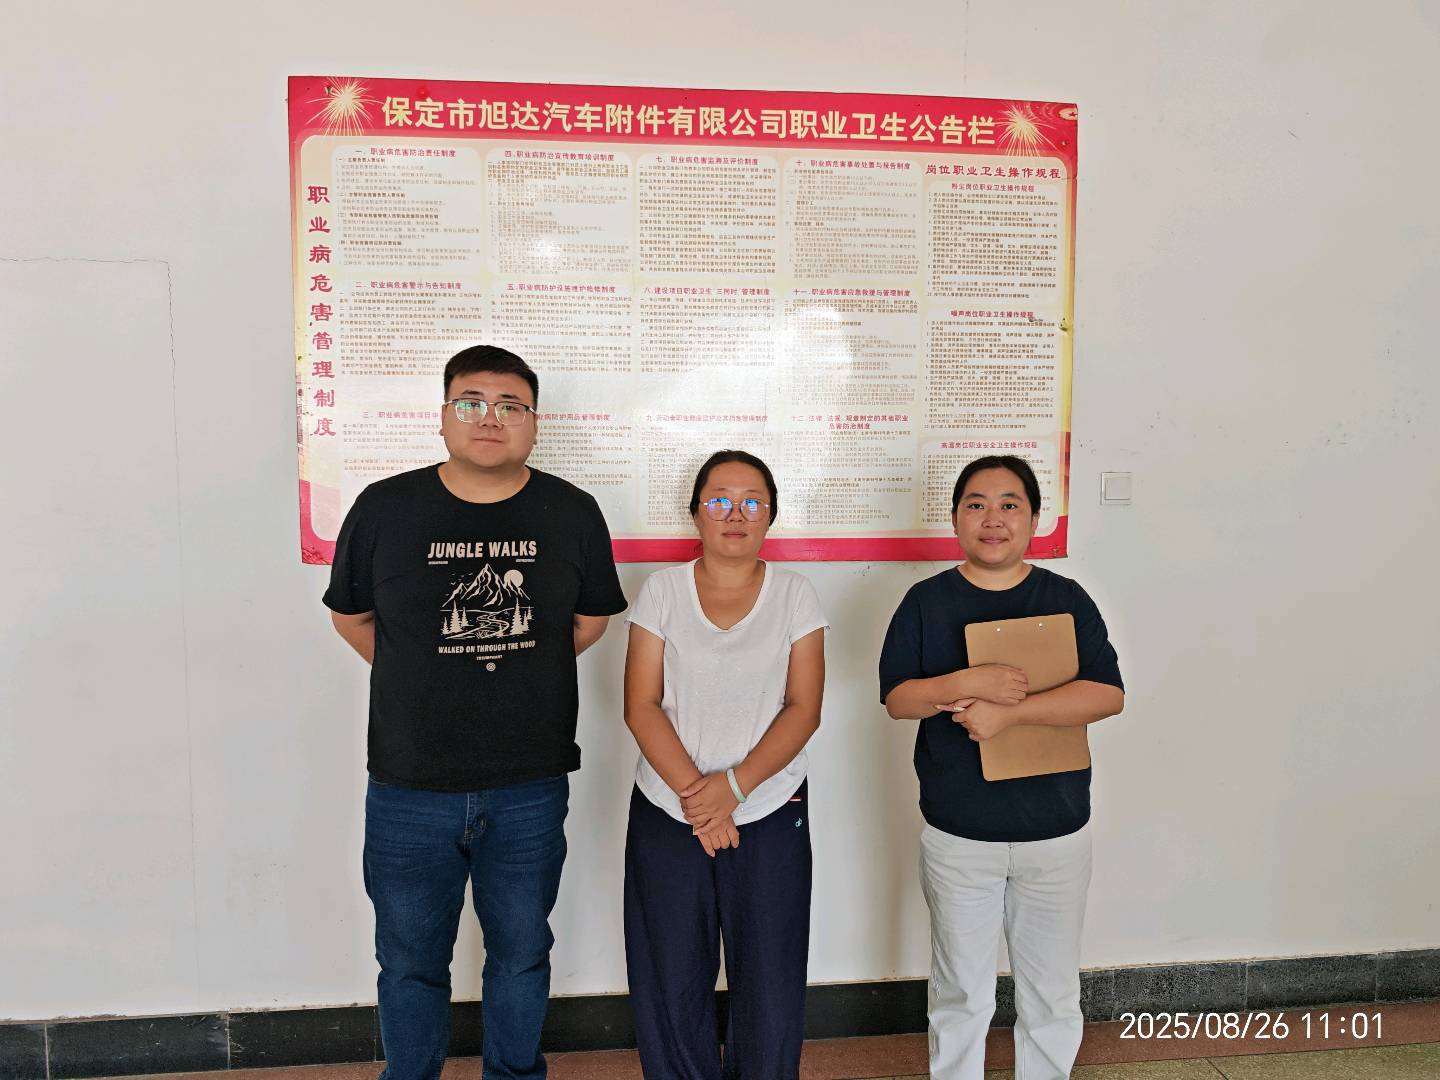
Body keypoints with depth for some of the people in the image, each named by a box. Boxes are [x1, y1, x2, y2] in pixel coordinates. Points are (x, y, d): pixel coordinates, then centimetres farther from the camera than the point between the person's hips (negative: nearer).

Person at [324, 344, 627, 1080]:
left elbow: (590, 621, 9)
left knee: (521, 953, 18)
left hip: (530, 790, 1)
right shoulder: (384, 508, -5)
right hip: (409, 789, 0)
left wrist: (511, 672, 6)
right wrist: (427, 681, 5)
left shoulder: (572, 514, -3)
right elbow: (351, 616, 8)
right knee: (411, 963, 16)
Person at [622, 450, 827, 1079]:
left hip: (770, 813, 0)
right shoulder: (662, 590, 1)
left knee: (770, 985, 6)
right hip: (666, 814, 1)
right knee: (670, 982, 9)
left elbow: (803, 710, -4)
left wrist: (734, 785, -16)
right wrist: (694, 794, -13)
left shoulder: (795, 595, 1)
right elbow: (641, 707, -4)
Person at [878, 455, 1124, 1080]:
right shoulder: (927, 601, -2)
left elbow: (1108, 695, -12)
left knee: (1053, 996, 16)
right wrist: (967, 683, -23)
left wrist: (1009, 711, -24)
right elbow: (896, 698, -5)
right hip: (957, 835, -1)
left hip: (1056, 832, 1)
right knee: (960, 994, 15)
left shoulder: (1067, 599, -2)